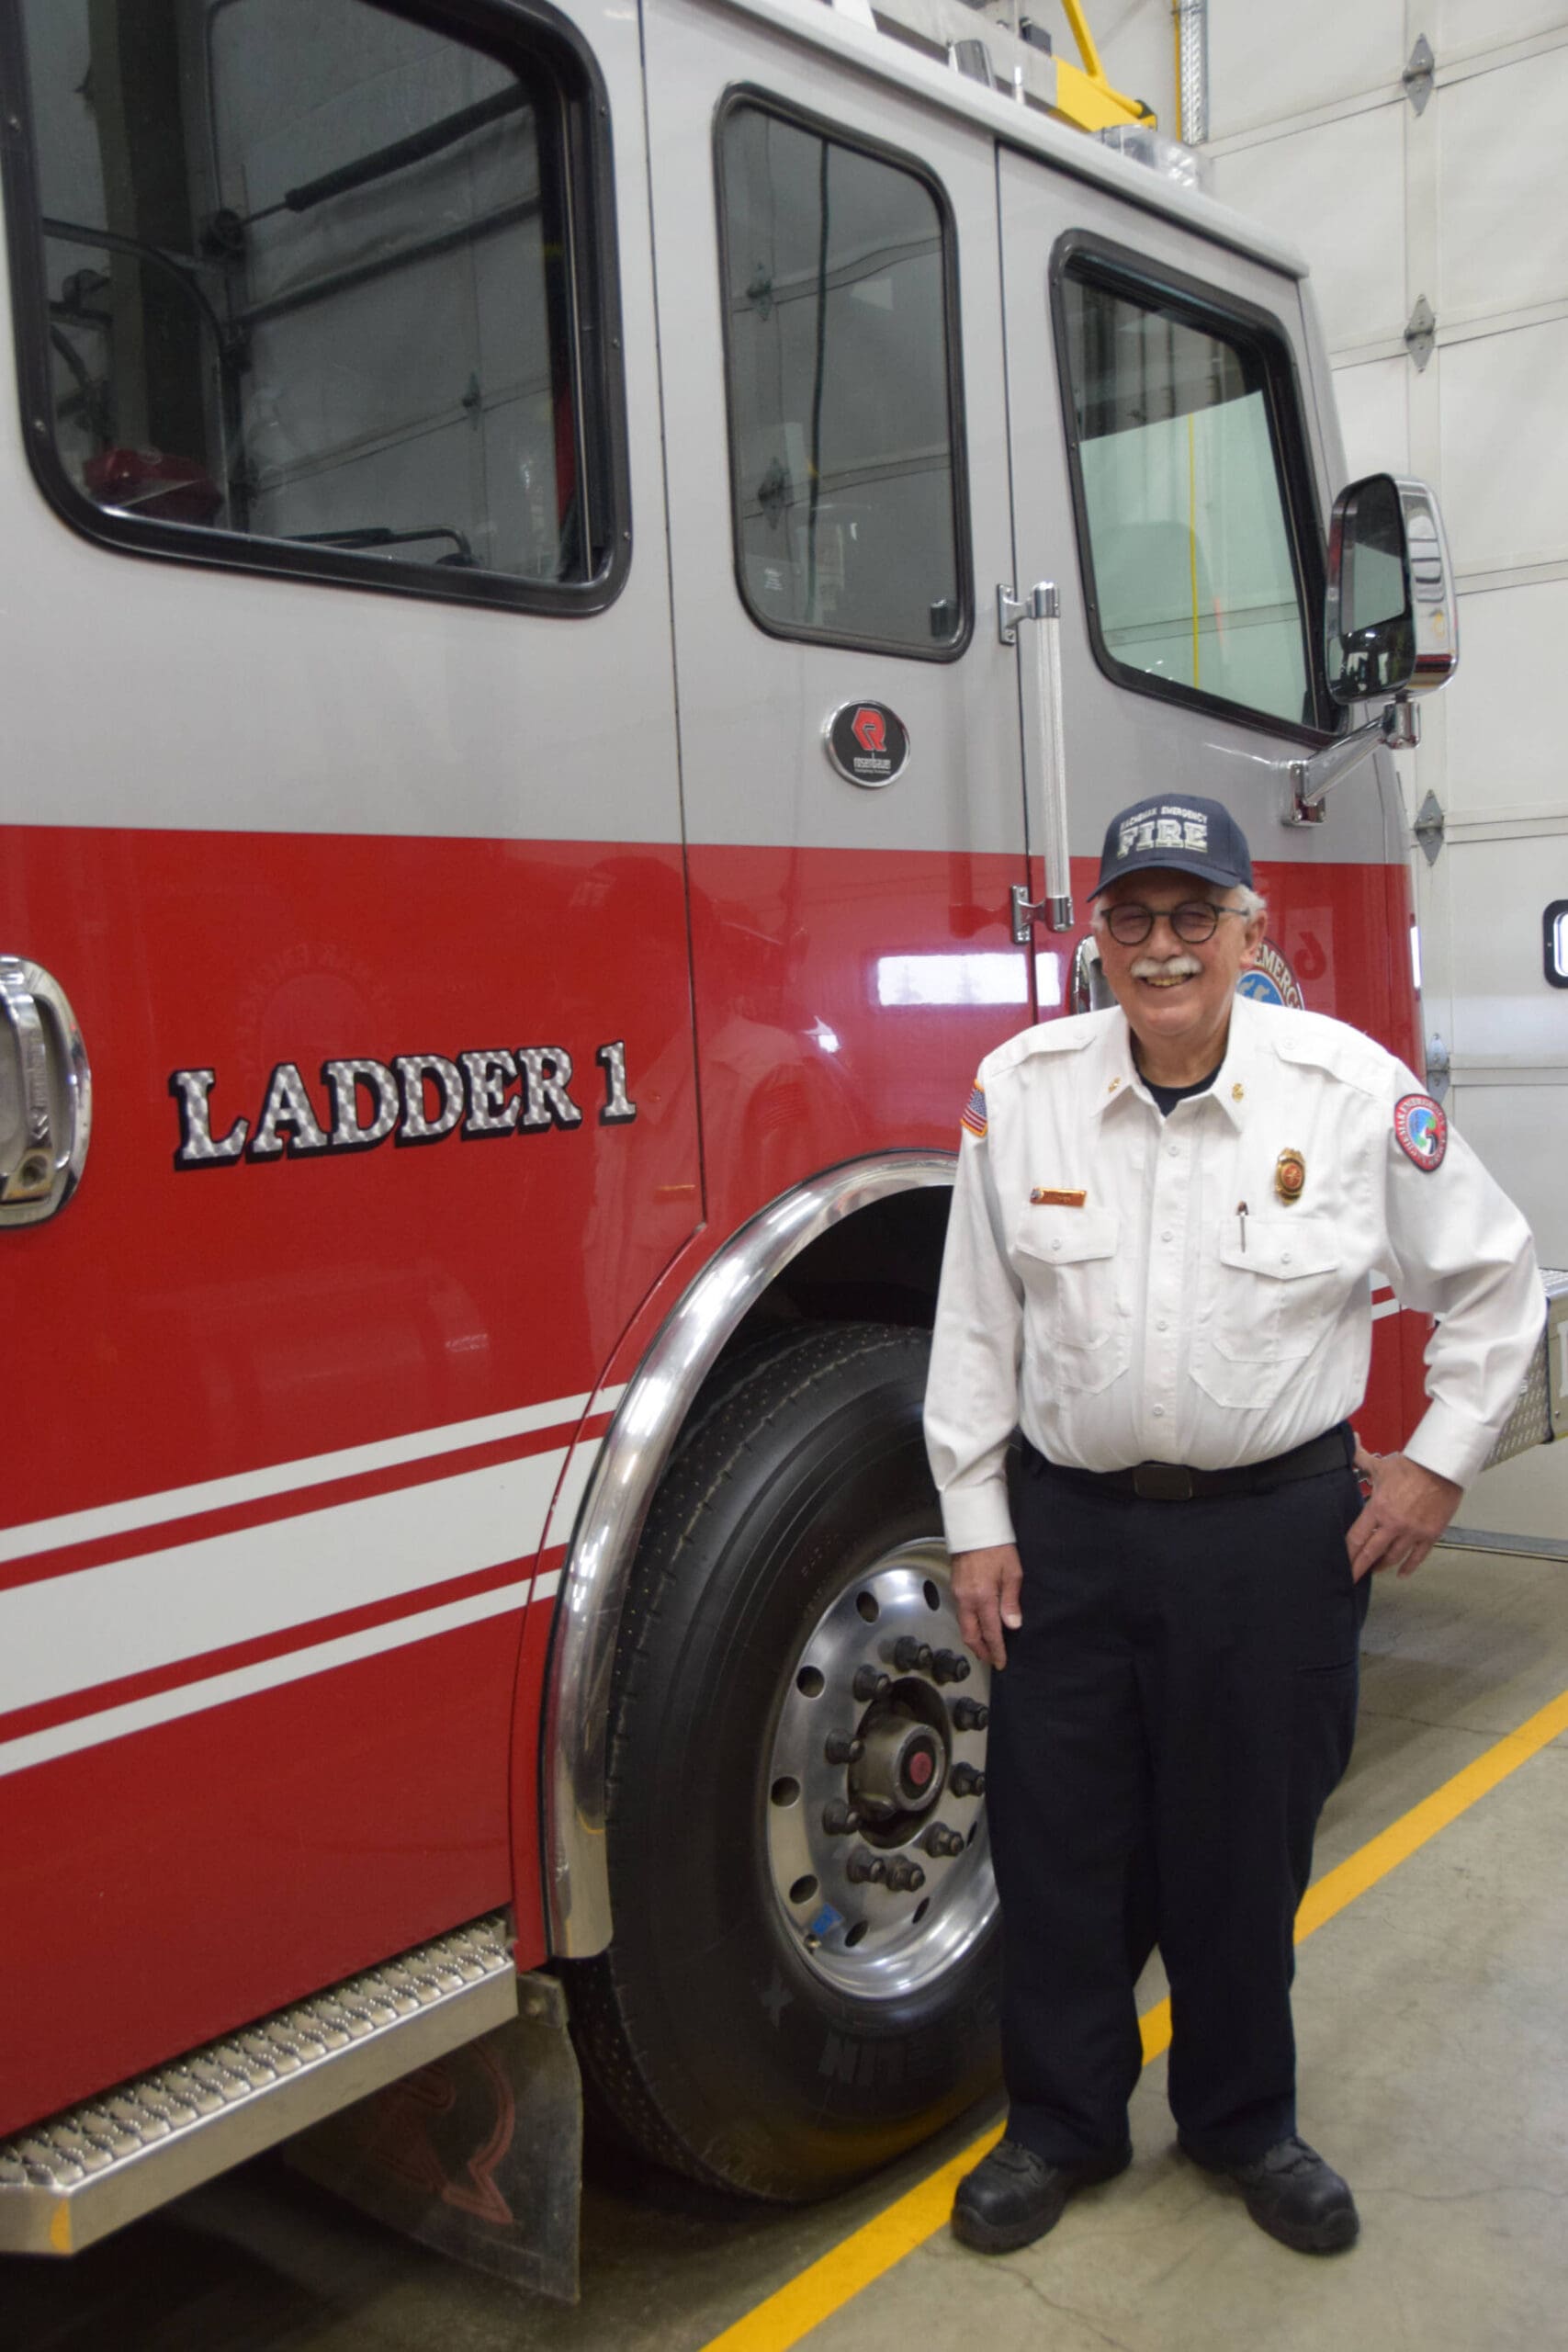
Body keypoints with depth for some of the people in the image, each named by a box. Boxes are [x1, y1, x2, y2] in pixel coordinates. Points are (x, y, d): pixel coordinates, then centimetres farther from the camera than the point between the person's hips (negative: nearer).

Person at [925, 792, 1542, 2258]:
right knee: (1057, 1839, 10)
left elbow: (1491, 1278, 5)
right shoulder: (1020, 1087, -5)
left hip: (1278, 1531, -1)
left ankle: (1243, 2119, 37)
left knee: (1248, 1845, 13)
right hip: (1069, 1526, 1)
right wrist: (975, 1521, 1)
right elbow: (975, 1322, 1)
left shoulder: (1353, 1089, -8)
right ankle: (1062, 2121, 33)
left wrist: (1440, 1462, 2)